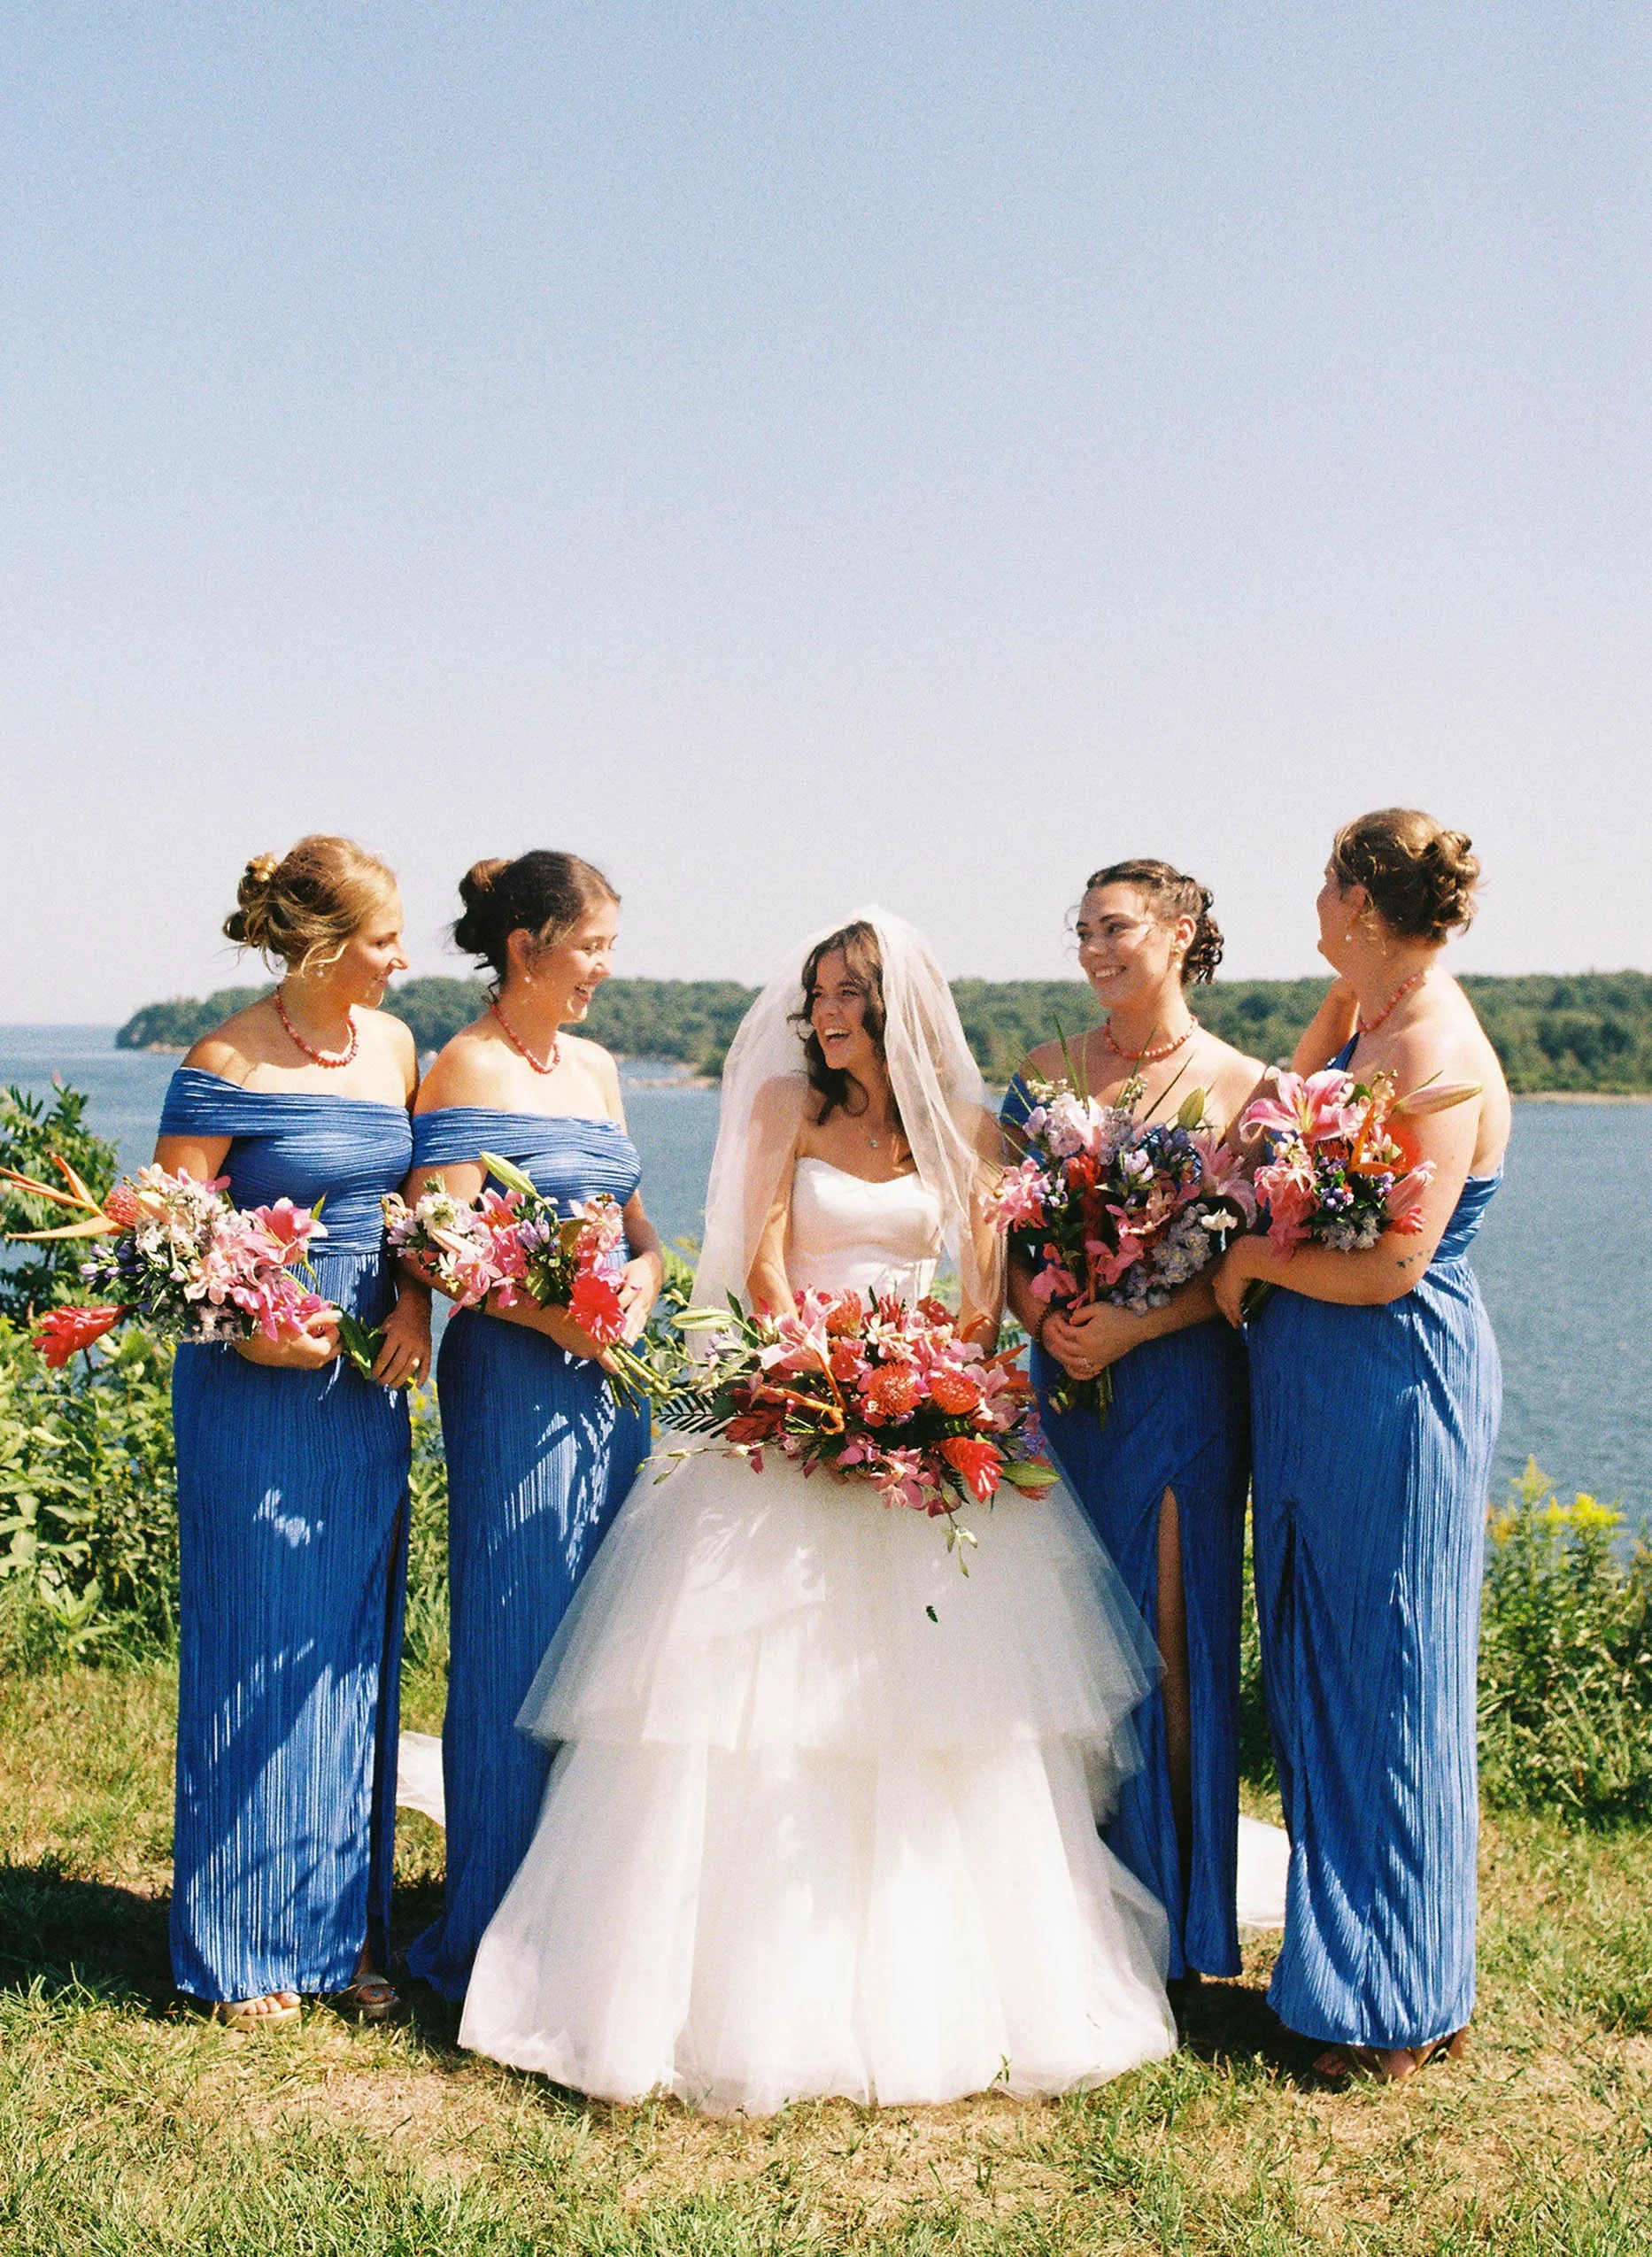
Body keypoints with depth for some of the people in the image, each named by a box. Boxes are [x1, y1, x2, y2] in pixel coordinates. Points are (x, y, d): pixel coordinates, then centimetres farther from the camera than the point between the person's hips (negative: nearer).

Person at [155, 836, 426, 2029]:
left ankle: (345, 1930, 25)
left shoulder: (393, 1045, 7)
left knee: (355, 1655, 12)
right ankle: (246, 1945, 18)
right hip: (259, 1386, -6)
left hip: (370, 1388, 6)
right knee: (256, 1652, 3)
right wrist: (245, 1325, -23)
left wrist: (416, 1302, -3)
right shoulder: (227, 1063, -11)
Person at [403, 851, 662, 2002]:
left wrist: (642, 1274, 0)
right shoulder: (470, 1069, -8)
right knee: (518, 1642, -3)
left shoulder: (597, 1064, 15)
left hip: (609, 1378, 7)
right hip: (514, 1378, -7)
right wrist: (553, 1312, -21)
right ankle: (497, 1938, 10)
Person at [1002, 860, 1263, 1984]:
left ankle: (1173, 1911, 16)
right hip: (1064, 1383, 4)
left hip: (1181, 1382, -3)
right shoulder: (1045, 1074, 8)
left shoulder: (1241, 1086, -3)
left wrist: (1132, 1325, -17)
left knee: (1171, 1632, 1)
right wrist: (1042, 1314, -11)